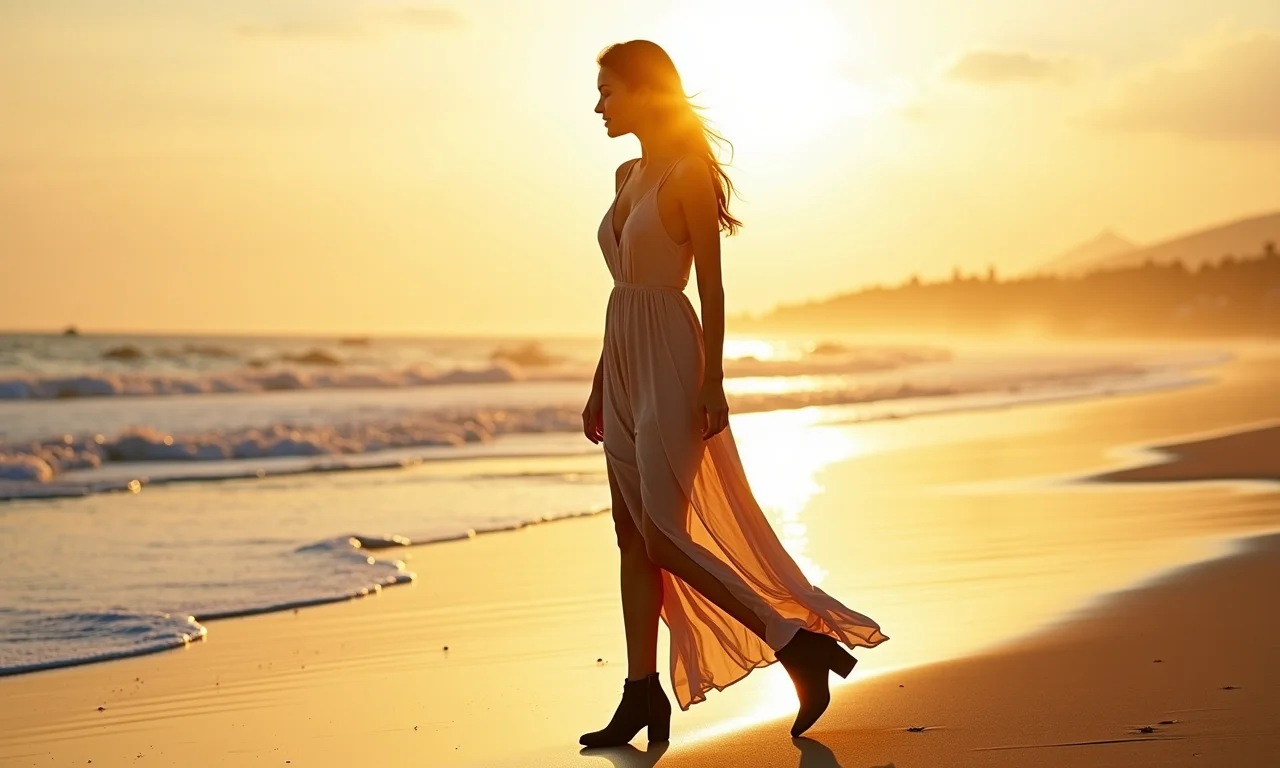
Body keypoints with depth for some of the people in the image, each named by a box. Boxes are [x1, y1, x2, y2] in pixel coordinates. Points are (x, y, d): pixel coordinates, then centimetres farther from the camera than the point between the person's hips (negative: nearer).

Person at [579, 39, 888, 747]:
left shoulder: (689, 174, -11)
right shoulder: (627, 176, 14)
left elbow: (712, 287, -14)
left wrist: (712, 384, -18)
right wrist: (599, 386, 18)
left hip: (669, 361, -9)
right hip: (624, 363, 9)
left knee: (662, 537, -11)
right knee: (631, 534, 8)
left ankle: (802, 644, -4)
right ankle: (641, 694, 14)